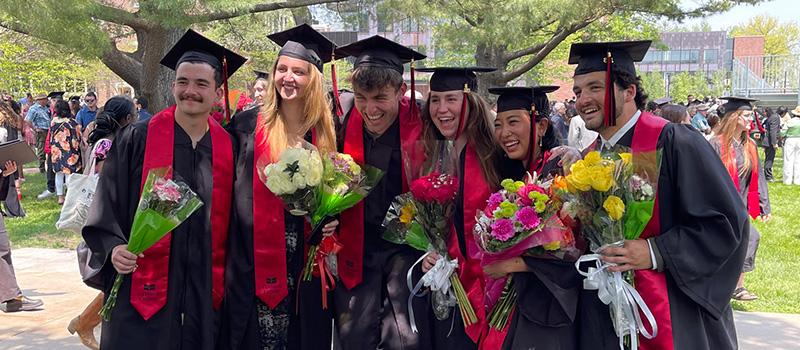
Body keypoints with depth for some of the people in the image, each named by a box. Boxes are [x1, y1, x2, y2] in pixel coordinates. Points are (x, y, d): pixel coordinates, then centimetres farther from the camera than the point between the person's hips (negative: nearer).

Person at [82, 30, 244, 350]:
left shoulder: (227, 149, 4)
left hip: (204, 297, 3)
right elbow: (105, 206, -2)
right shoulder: (136, 139, -3)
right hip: (142, 290, -2)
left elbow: (229, 223, 10)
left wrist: (224, 282, 5)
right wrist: (114, 247, -17)